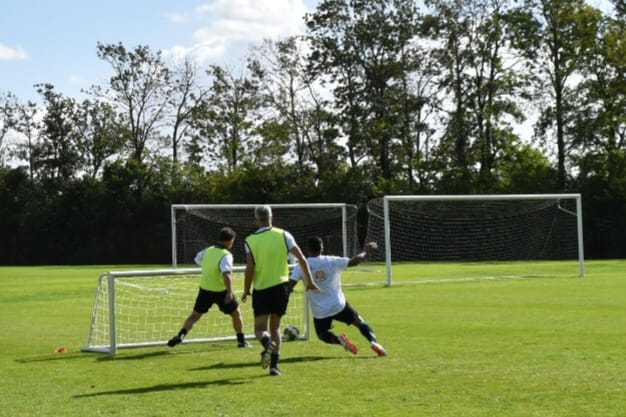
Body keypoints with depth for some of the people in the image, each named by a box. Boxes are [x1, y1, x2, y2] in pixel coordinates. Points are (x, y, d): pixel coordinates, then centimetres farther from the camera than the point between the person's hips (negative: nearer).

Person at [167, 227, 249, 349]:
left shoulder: (207, 251, 0)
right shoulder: (226, 255, -20)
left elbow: (197, 259, 22)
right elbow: (226, 274, -34)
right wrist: (230, 292, -41)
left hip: (205, 289, 5)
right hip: (221, 291, -4)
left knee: (194, 316, 12)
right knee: (236, 314, 16)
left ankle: (181, 335, -8)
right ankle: (241, 341, 22)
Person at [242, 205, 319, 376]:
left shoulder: (250, 241, -5)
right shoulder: (283, 235, -2)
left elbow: (249, 269, -8)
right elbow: (302, 259, -5)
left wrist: (246, 291, 5)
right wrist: (309, 281, 5)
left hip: (261, 289, -2)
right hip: (280, 287, 2)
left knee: (260, 329, 4)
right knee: (275, 327, 16)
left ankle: (267, 343, -30)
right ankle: (274, 365, 9)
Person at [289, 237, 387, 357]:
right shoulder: (332, 261, -5)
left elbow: (290, 285, -13)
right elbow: (354, 261, -3)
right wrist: (366, 251, 12)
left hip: (320, 312, 0)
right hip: (338, 306, 0)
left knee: (323, 334, 23)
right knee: (360, 322, 16)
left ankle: (338, 340, -9)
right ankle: (373, 341, -9)